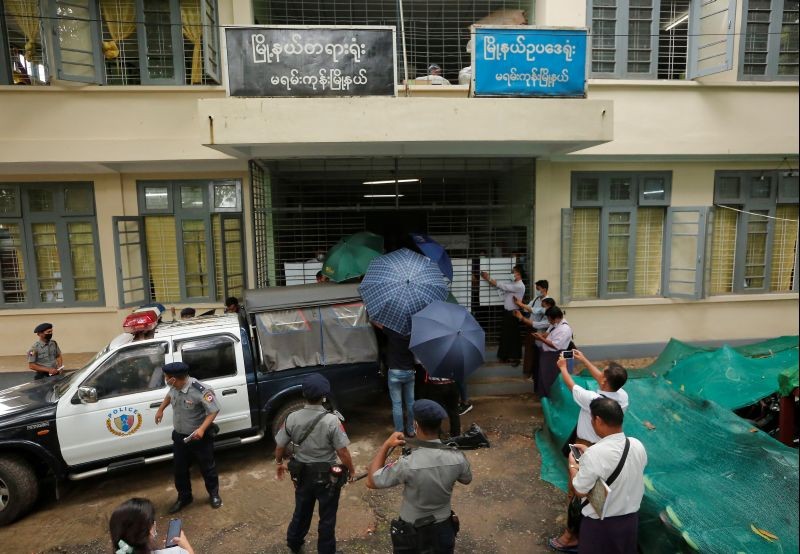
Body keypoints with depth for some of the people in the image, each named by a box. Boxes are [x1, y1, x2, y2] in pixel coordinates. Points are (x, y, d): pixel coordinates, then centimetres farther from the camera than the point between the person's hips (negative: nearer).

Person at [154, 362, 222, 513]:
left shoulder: (200, 391, -31)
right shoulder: (175, 387, -9)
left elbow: (214, 410, -26)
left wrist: (202, 429, -36)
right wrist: (160, 409, 22)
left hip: (199, 437, -6)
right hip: (179, 436, 6)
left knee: (207, 467, 12)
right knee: (180, 469, 18)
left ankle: (214, 494, 35)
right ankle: (184, 497, 40)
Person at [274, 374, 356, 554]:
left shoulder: (292, 418, -14)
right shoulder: (331, 421, -25)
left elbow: (279, 447, -3)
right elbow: (343, 453, -20)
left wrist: (279, 464, 18)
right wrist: (351, 470, -2)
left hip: (302, 474, 4)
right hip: (327, 476, -4)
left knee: (301, 511, 28)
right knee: (327, 517, 17)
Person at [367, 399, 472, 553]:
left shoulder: (408, 464, -33)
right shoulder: (457, 458, -22)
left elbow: (371, 481, -18)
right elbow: (467, 480, 2)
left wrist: (387, 445, -12)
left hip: (413, 533, -2)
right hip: (444, 529, 3)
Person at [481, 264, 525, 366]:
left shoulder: (520, 286, -19)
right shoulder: (512, 283, 10)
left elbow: (503, 286, -23)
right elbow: (501, 286, 7)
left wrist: (489, 278, -20)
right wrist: (489, 279, -6)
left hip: (513, 313, -9)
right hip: (507, 312, 9)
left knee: (514, 335, 2)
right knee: (505, 334, 13)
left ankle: (516, 357, 14)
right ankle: (506, 355, 24)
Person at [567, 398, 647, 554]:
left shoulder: (594, 454, -31)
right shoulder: (638, 446, -11)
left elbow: (580, 491, -18)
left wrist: (573, 465, -3)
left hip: (600, 524, -5)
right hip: (630, 519, 6)